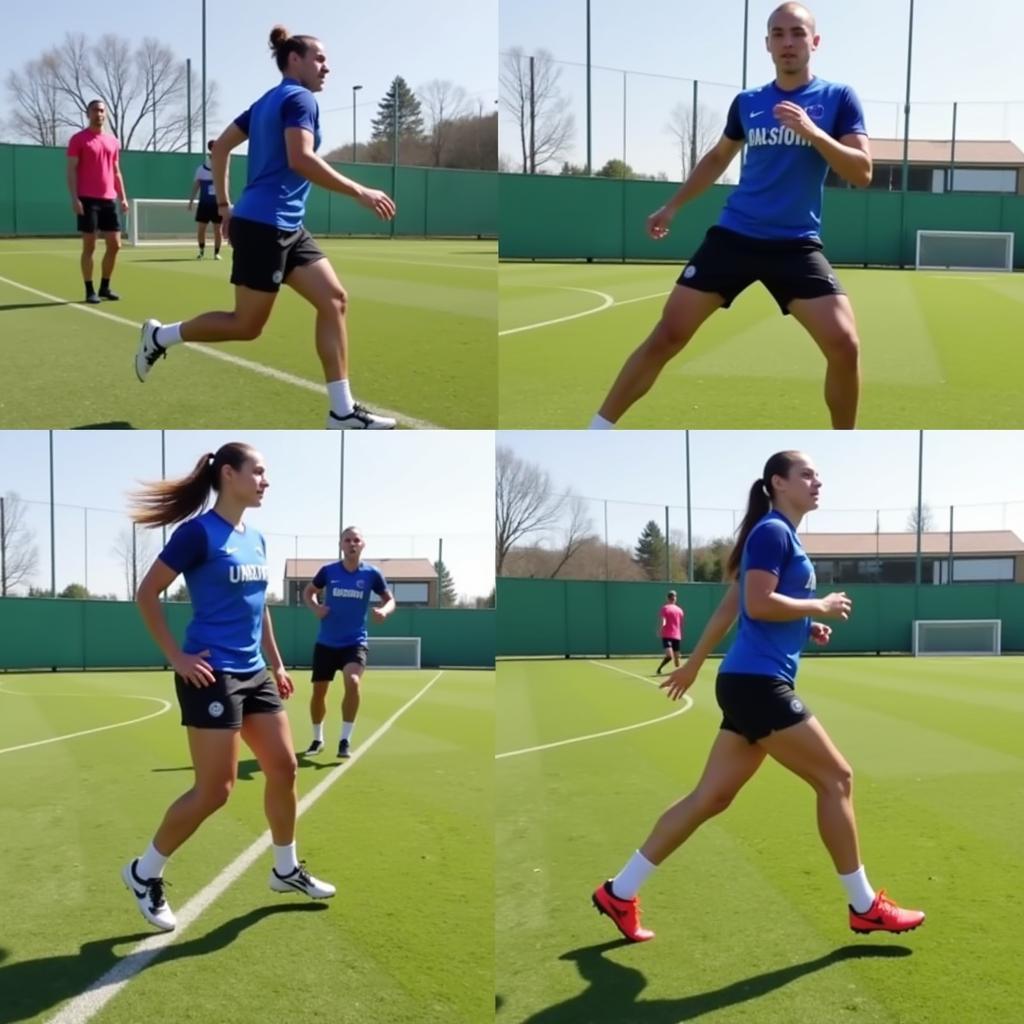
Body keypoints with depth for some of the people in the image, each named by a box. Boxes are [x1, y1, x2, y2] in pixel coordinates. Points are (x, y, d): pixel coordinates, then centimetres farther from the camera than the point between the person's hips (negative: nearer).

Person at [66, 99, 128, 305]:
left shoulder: (113, 141, 14)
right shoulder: (78, 139, -2)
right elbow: (71, 171, -5)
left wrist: (123, 197, 12)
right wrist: (74, 198, -15)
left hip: (109, 200, 5)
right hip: (88, 200, -5)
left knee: (114, 245, 5)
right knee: (89, 246, -3)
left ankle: (105, 287, 18)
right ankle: (90, 290, 2)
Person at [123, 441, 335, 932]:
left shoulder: (255, 538, 11)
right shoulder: (199, 532, -13)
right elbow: (147, 594, -11)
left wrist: (276, 664, 20)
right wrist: (176, 657, -13)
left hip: (253, 673, 8)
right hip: (212, 675, -8)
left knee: (283, 768, 11)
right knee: (215, 789, -5)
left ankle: (286, 869, 28)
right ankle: (144, 873, 13)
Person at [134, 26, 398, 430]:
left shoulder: (267, 101, 17)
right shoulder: (299, 98, -10)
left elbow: (220, 147, 21)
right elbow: (300, 159, -25)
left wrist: (224, 205, 24)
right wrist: (359, 192, -23)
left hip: (286, 227, 10)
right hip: (264, 226, -10)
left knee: (334, 301, 1)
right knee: (247, 326, 0)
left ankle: (342, 411, -1)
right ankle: (160, 336, 19)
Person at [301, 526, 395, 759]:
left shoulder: (372, 574, -6)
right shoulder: (328, 571, -5)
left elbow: (390, 599, 6)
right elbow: (308, 592, 11)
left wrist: (384, 611, -17)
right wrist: (315, 608, -11)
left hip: (355, 643, -2)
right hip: (326, 643, 2)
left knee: (352, 682, -27)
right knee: (318, 691, 8)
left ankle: (345, 740, -15)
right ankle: (317, 739, 32)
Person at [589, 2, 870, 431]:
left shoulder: (839, 97, -1)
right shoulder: (747, 102, 8)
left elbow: (862, 173, -10)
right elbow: (717, 158, 25)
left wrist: (812, 132, -22)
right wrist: (673, 205, 25)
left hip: (797, 244, -2)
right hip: (733, 236, 2)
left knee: (845, 345, -15)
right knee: (668, 335, -3)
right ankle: (597, 430, 8)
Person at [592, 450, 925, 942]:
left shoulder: (783, 536, 20)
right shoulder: (772, 531, -8)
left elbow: (730, 607, 24)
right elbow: (758, 604, -20)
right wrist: (820, 607, -9)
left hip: (753, 683, 10)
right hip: (757, 683, -10)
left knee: (710, 797, 10)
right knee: (836, 778, -2)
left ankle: (619, 893, 13)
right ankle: (865, 907, 8)